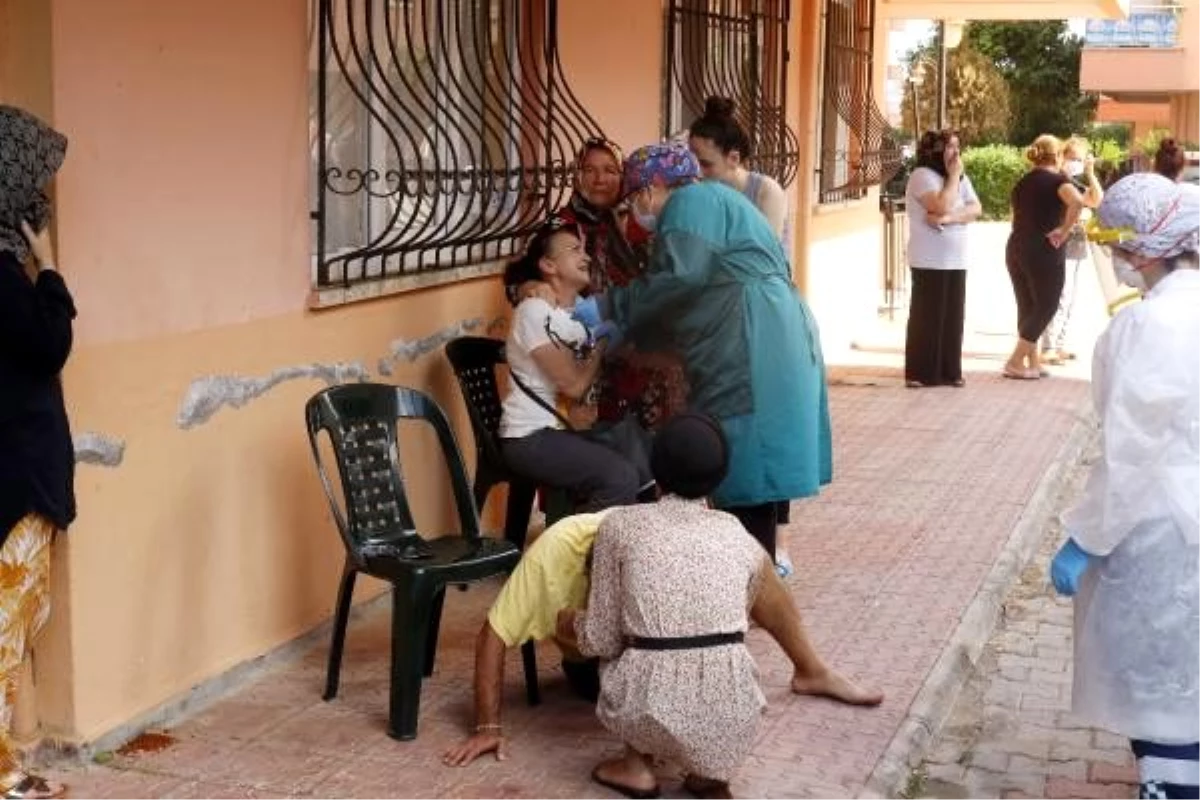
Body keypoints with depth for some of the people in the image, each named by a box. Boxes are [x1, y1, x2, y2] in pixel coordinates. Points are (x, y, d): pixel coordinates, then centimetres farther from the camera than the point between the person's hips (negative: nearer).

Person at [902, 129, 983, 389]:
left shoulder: (961, 177, 13)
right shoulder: (922, 175, -9)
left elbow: (976, 209, -1)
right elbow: (942, 207, -22)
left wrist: (948, 218, -17)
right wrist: (953, 175, -12)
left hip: (956, 260, 7)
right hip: (930, 262, -6)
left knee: (953, 316, 6)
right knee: (927, 317, -3)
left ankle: (950, 371, 12)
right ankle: (920, 373, 2)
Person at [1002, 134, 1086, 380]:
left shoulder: (1021, 183, 14)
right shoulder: (1057, 180, -7)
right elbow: (1076, 201, -26)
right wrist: (1064, 230, -18)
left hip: (1016, 249, 7)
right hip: (1045, 251, -7)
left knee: (1027, 307, 12)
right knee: (1046, 307, 2)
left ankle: (1033, 363, 15)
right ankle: (1015, 362, -3)